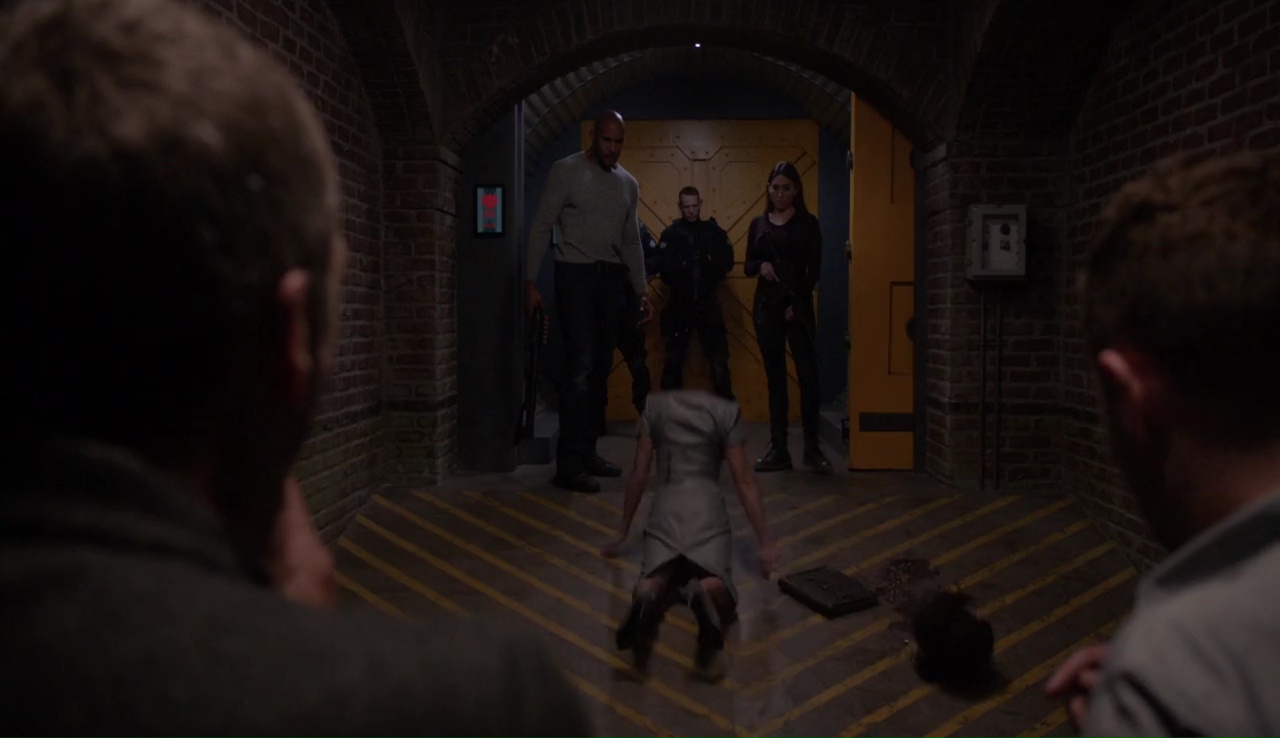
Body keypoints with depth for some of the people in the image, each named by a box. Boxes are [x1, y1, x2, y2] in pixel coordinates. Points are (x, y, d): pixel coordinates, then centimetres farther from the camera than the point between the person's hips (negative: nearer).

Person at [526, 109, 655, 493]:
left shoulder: (628, 183, 14)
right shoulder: (566, 171, -3)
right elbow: (541, 228, -5)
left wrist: (642, 291, 13)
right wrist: (531, 282, -11)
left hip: (612, 278, 6)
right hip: (576, 274, -6)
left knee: (600, 369, 7)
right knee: (580, 367, -13)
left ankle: (587, 451, 16)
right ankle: (569, 464, -11)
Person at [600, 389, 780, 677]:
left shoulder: (654, 405, 15)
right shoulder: (726, 411, 10)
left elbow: (639, 474, 16)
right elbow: (743, 480, 7)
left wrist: (623, 531, 25)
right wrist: (766, 542, 10)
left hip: (665, 511, 2)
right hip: (707, 509, -1)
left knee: (655, 584, -5)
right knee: (715, 587, -9)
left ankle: (647, 597, -42)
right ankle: (706, 595, -47)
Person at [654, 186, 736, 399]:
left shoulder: (714, 231, 4)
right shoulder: (670, 234, -2)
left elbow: (728, 263, 1)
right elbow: (663, 267, -12)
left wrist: (709, 259, -14)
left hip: (708, 304, 1)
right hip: (680, 305, -1)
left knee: (719, 357, 3)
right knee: (674, 359, 7)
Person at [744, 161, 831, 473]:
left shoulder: (808, 224, 3)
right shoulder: (758, 224, 12)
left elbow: (814, 269, -1)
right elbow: (747, 266, 12)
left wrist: (797, 304, -10)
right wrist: (760, 266, -10)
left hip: (797, 306, -3)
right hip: (766, 306, 3)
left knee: (808, 376, -7)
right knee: (775, 378, 4)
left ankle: (812, 448, -1)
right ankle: (779, 449, 7)